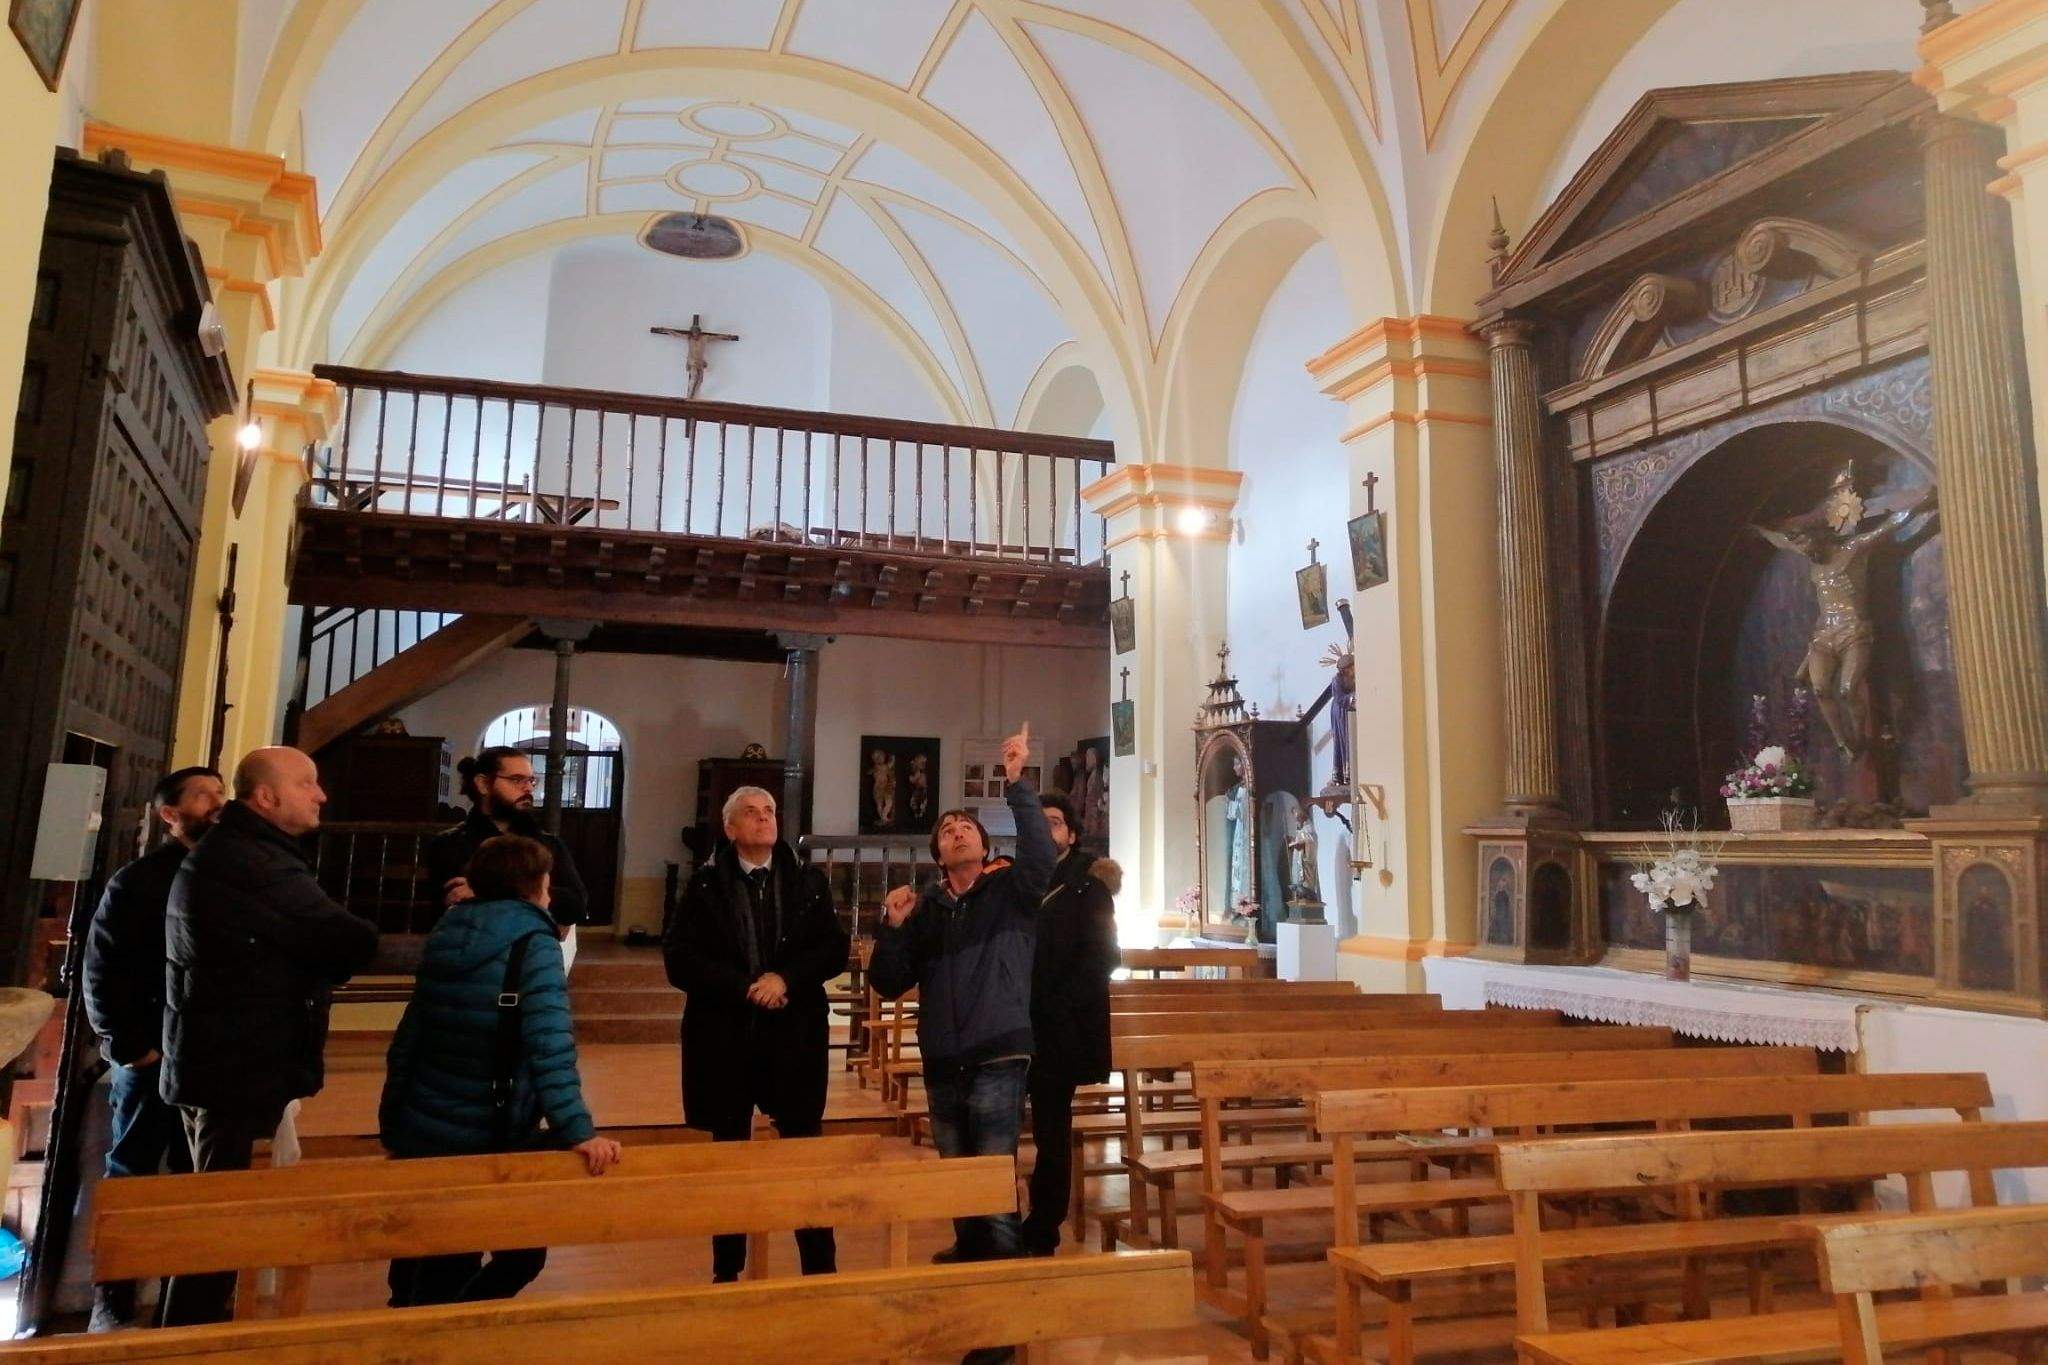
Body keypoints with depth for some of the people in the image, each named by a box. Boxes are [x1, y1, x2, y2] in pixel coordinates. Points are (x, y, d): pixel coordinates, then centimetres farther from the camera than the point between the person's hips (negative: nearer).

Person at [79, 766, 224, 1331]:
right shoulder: (137, 882, -3)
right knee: (130, 1176, 7)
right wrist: (131, 1047, -10)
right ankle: (111, 1299, 18)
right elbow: (101, 974, -5)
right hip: (151, 1057, -3)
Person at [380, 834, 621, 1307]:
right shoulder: (532, 944, -13)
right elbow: (549, 1047, -24)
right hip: (484, 1143, -8)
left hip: (417, 1132, 8)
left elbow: (408, 1038, 14)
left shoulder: (446, 936, 8)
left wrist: (392, 1115, 24)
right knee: (522, 1253, 8)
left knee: (427, 1265, 24)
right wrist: (578, 1131, -27)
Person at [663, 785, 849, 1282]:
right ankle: (727, 1271, 24)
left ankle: (820, 1268, 14)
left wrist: (785, 978, -15)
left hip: (794, 1036, 1)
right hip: (724, 1038, 0)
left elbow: (835, 950, 1)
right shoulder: (705, 886, 1)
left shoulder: (808, 882, 6)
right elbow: (679, 959, -7)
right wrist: (745, 988, -15)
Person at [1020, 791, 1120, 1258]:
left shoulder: (1087, 886, 0)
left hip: (1056, 1031, -3)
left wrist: (1054, 1009, -14)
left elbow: (1100, 957, -7)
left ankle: (1041, 1237, 14)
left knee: (1052, 1135, 5)